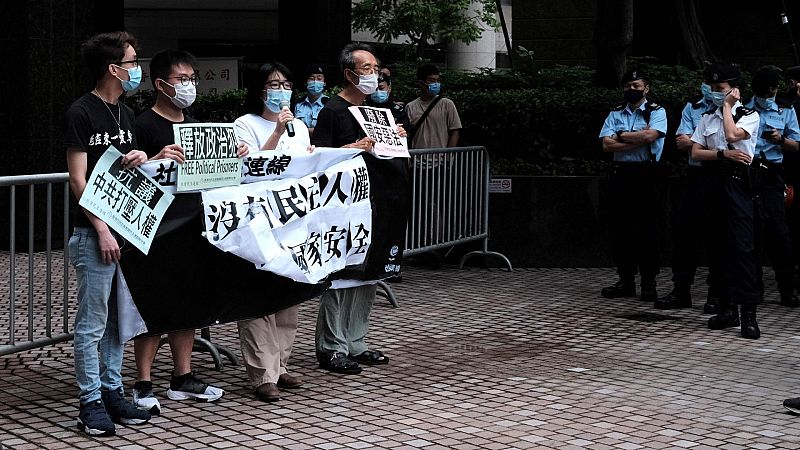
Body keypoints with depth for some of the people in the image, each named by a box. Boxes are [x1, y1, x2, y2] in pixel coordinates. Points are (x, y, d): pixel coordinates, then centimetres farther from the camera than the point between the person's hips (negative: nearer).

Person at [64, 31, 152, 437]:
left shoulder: (125, 114, 14)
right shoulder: (82, 113, -9)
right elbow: (78, 178, -12)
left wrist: (141, 157, 0)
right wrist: (101, 230, -17)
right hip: (94, 232, -8)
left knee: (118, 320, 12)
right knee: (92, 322, -2)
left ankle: (112, 391, 20)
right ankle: (91, 403, 4)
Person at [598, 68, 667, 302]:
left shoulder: (656, 111, 3)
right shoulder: (615, 114, 13)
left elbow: (649, 136, -16)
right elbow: (606, 144, -2)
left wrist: (621, 136, -4)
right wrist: (637, 140, -10)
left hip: (647, 174, -4)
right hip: (621, 174, 4)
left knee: (647, 228, -2)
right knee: (620, 228, 5)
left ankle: (649, 282, 4)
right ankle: (626, 280, 12)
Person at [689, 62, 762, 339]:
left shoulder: (750, 115, 2)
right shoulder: (708, 119, 17)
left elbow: (732, 134, -18)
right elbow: (695, 152, 6)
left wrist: (727, 106, -4)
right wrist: (724, 153, -10)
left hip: (738, 184, -5)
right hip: (714, 184, 5)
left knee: (743, 246, -12)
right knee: (721, 247, 8)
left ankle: (748, 312, -13)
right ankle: (728, 308, 15)